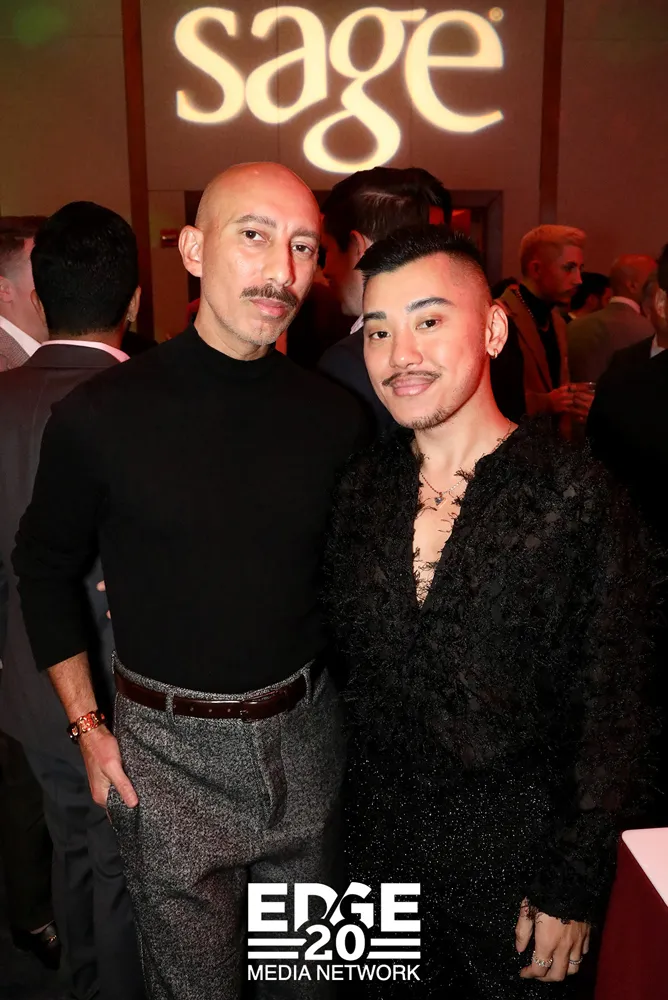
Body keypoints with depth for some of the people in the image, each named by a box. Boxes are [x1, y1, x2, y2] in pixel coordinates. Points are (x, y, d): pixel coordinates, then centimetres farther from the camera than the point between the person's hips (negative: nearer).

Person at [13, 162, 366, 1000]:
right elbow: (44, 568, 0)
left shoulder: (333, 416, -4)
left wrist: (349, 698, 2)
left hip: (308, 731, 3)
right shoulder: (102, 414, -13)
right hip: (169, 747, -2)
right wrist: (89, 728, -2)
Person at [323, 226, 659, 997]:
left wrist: (573, 889, -10)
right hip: (379, 839, 4)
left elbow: (613, 713, -13)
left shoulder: (577, 497, -18)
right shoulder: (362, 487, -5)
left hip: (514, 852, -3)